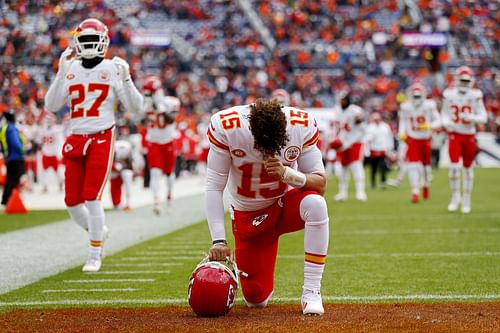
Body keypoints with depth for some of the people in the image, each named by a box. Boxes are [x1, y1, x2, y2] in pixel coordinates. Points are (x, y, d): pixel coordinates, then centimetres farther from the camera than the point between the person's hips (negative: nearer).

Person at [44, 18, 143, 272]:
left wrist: (126, 79, -15)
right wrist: (61, 74, -4)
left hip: (101, 139, -4)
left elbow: (135, 107, -2)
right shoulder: (71, 69, 8)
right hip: (75, 140, 4)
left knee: (92, 198, -9)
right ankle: (95, 231, 34)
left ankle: (95, 255, 2)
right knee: (72, 201, 5)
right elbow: (51, 106, 3)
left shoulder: (112, 69, -2)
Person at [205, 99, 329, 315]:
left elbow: (320, 184, -17)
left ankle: (311, 293, -25)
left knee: (315, 203, -35)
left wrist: (287, 174, -36)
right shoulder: (225, 127, -26)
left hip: (286, 203, 1)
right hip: (248, 215, 0)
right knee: (256, 299, -2)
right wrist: (218, 241, -29)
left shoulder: (302, 126, -22)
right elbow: (214, 187, -22)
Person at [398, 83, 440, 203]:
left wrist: (429, 126, -24)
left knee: (426, 164, 12)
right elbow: (403, 121, 9)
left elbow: (438, 121, -6)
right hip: (412, 140, 0)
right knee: (413, 165, -13)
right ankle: (415, 192, -12)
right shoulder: (406, 107, -7)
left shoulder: (429, 106, -12)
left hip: (425, 140, 0)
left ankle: (426, 185, 41)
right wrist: (402, 133, -5)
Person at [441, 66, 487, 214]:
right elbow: (444, 113, 8)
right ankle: (455, 196, 6)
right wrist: (446, 122, -13)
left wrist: (471, 117, -25)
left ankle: (466, 200, 23)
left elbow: (483, 117, -6)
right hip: (454, 135, 0)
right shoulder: (449, 94, -3)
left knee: (468, 168, 9)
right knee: (454, 166, -13)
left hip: (469, 136, 0)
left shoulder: (475, 95, -7)